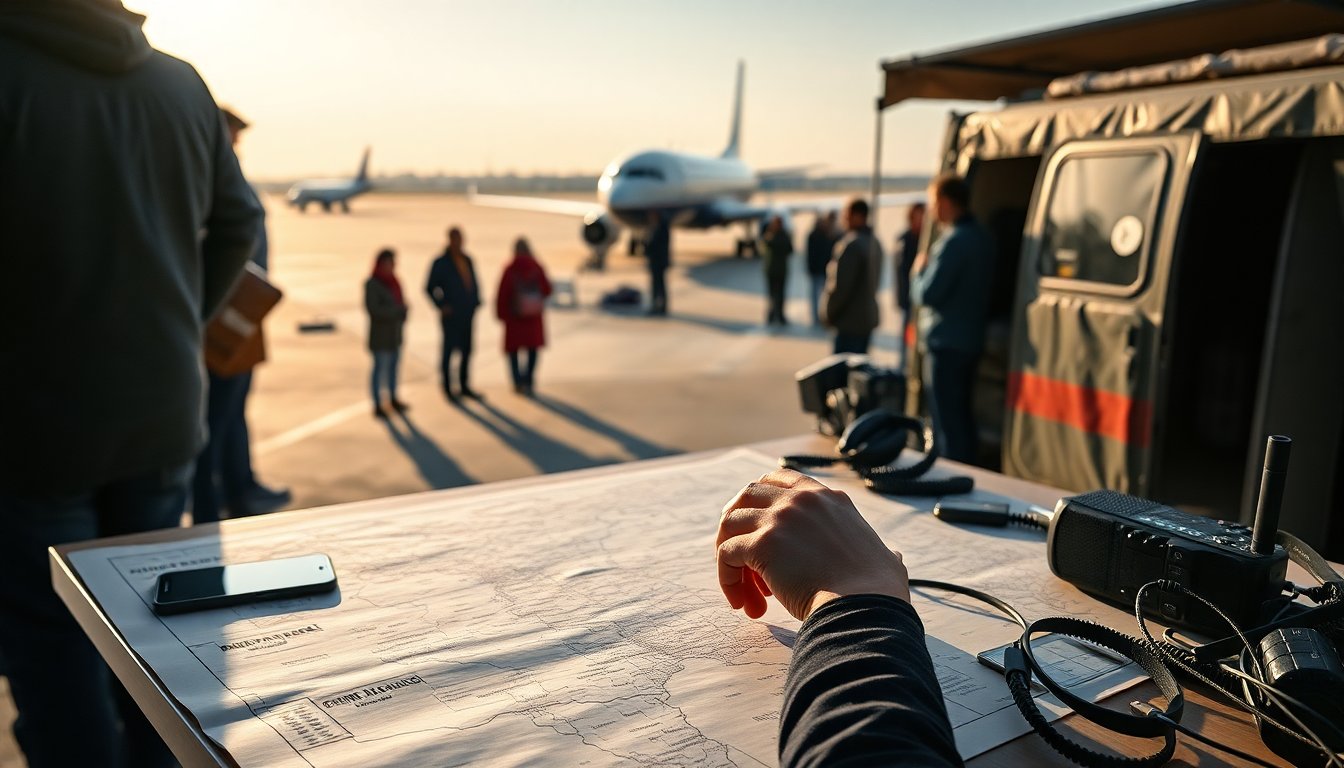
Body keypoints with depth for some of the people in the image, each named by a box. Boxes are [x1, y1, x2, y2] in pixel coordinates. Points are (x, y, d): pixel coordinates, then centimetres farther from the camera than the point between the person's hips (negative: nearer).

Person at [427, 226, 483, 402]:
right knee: (449, 349, 1)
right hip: (451, 315, -5)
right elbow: (430, 288, -3)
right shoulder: (441, 263, -7)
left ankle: (464, 387, 20)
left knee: (466, 351, 10)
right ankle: (448, 388, 11)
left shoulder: (467, 260, 8)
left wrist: (476, 304, 7)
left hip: (467, 315, 5)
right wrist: (441, 306, -11)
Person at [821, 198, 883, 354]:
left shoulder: (852, 244, -19)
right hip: (868, 317, 9)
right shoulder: (875, 243, 11)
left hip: (850, 321, -9)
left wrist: (828, 313, -7)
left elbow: (840, 284, -20)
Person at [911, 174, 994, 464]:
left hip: (945, 344, -10)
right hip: (970, 340, 10)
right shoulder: (981, 236, 13)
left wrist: (919, 269, -2)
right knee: (962, 418, 18)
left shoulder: (954, 241, -19)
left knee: (947, 425, -4)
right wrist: (927, 269, 16)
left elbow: (926, 295, -21)